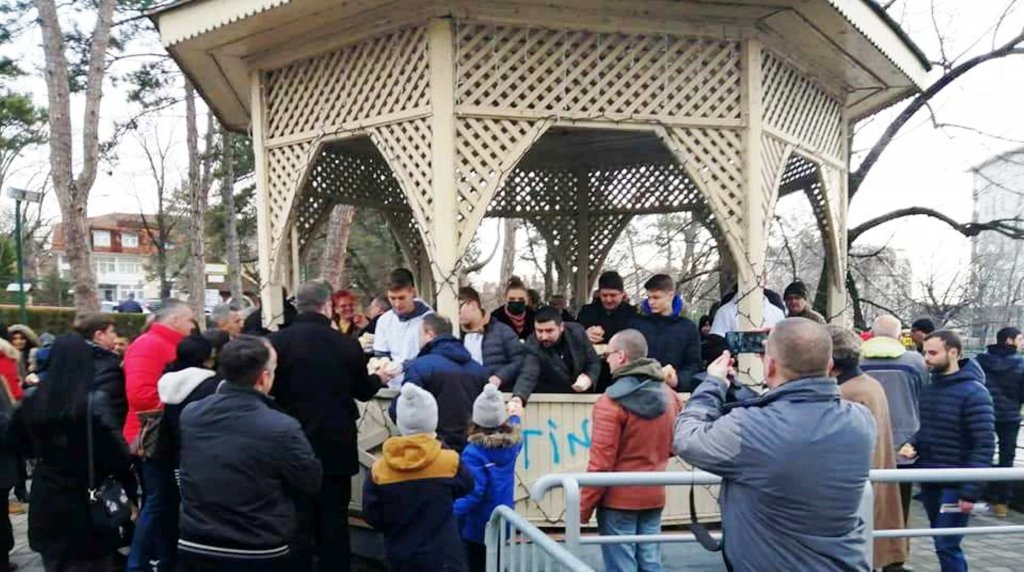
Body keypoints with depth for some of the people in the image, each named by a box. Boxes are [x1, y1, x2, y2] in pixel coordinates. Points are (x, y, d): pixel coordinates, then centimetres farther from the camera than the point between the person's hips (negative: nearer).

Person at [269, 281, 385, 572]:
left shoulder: (277, 341, -10)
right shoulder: (346, 344, -9)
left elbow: (270, 390, -1)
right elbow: (363, 391, 5)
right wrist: (379, 378, 26)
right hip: (336, 447, 0)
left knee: (298, 523, 9)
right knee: (334, 522, 12)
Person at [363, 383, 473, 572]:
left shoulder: (379, 468, -9)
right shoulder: (448, 461, -14)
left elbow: (371, 516, -1)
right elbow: (466, 486, 7)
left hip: (400, 556, 3)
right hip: (442, 555, -3)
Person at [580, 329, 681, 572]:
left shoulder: (611, 401, -16)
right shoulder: (669, 395, 3)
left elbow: (601, 462, -17)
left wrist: (583, 508, -10)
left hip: (618, 498, -5)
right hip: (653, 496, 6)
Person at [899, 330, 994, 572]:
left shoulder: (973, 392, -14)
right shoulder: (928, 389, 8)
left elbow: (984, 445, -17)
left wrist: (971, 491, -21)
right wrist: (913, 444, -2)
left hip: (955, 484, -7)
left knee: (947, 546, -7)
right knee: (942, 542, 16)